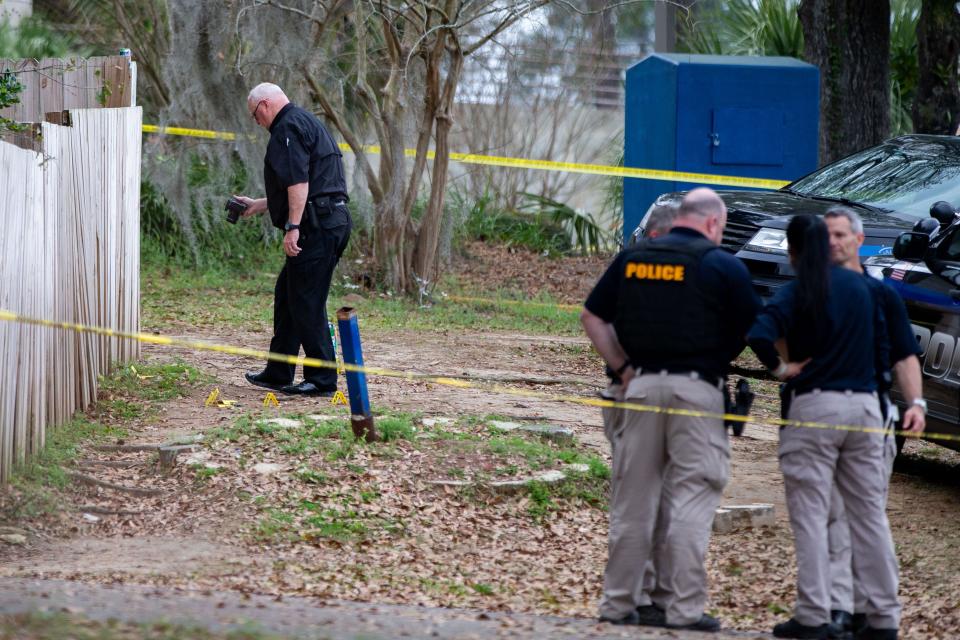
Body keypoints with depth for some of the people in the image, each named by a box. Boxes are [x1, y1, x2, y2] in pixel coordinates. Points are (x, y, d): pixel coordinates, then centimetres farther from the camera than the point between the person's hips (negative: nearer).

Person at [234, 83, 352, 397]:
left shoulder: (288, 127, -8)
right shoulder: (308, 123, 25)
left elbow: (298, 182, -21)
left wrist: (293, 227, -23)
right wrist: (259, 205, 38)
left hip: (316, 226, -11)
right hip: (334, 221, 11)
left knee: (306, 303, -6)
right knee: (287, 295, 17)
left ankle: (322, 379, -4)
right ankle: (278, 374, 22)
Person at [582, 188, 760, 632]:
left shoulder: (632, 258, 10)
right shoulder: (721, 265, -3)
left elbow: (593, 317, 13)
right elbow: (757, 329, -3)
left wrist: (622, 367, 12)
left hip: (642, 383, 4)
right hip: (697, 386, -4)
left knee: (633, 498, 10)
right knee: (691, 497, -1)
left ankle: (619, 600, 13)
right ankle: (683, 607, -3)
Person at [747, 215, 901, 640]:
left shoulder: (796, 293, -8)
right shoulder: (861, 287, 8)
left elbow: (760, 335, -23)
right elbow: (882, 344, 12)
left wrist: (780, 368, -8)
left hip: (816, 404, -5)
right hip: (864, 404, 5)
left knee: (810, 514, 1)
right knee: (869, 512, 8)